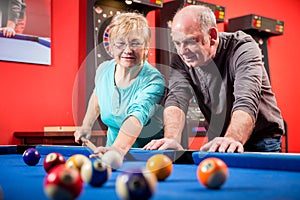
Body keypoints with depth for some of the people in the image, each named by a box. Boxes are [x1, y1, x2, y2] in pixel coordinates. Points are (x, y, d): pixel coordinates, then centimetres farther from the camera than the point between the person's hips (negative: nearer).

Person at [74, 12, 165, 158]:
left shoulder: (153, 81, -23)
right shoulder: (103, 70, -5)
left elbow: (137, 116, -43)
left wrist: (120, 147, -60)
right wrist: (86, 126, 12)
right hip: (112, 145, 5)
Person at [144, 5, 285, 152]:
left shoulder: (243, 48, -18)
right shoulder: (180, 60, -5)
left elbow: (246, 101, -32)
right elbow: (177, 99, -18)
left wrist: (232, 140, -50)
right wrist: (171, 139, -38)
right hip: (216, 143, 4)